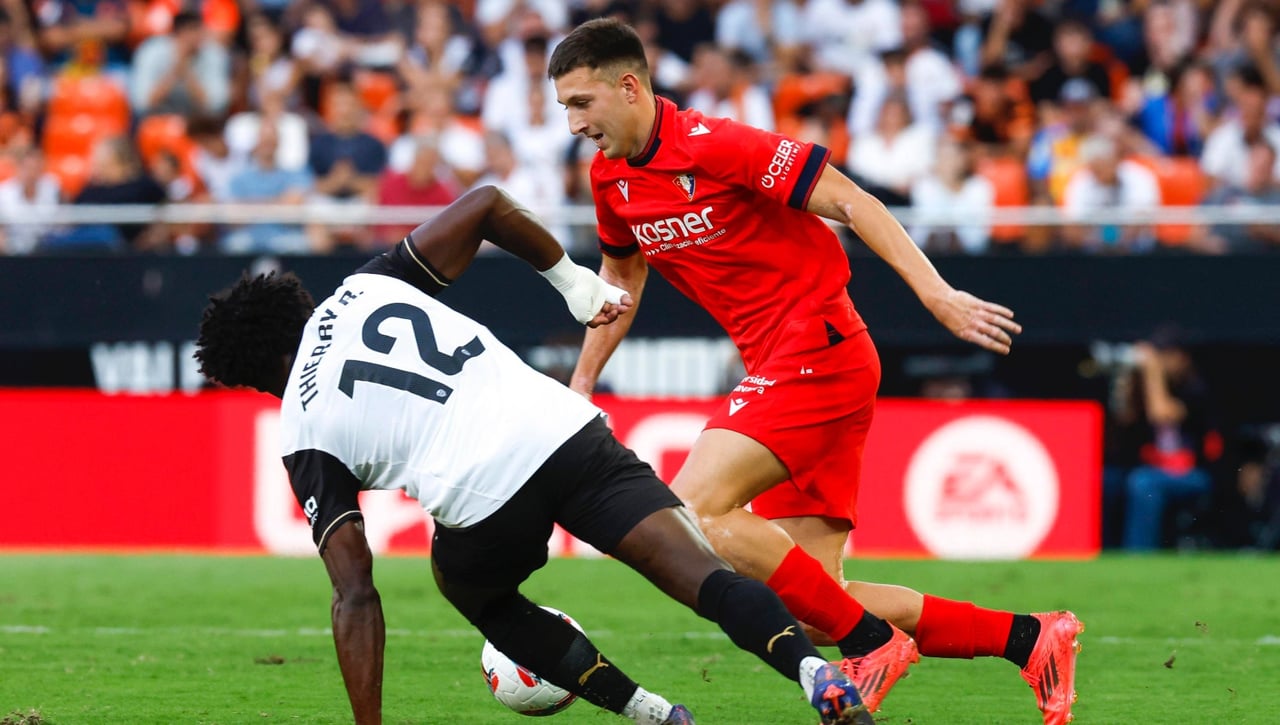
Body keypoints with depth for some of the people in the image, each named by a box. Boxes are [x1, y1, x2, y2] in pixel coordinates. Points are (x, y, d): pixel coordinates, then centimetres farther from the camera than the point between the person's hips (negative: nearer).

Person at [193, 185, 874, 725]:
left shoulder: (303, 433, 14)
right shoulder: (367, 288, 22)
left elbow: (355, 595, 7)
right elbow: (484, 203, 15)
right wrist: (572, 279, 29)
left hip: (482, 499, -2)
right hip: (565, 427, 2)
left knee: (480, 596, 31)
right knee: (704, 574, -4)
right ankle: (815, 669, -34)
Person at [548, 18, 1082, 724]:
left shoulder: (713, 144, -16)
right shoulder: (610, 177, 9)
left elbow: (850, 203, -16)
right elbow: (621, 279, 27)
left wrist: (937, 294, -23)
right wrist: (579, 386, 23)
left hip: (819, 351, -8)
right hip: (775, 368, 8)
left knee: (693, 510, -23)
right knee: (818, 604, 1)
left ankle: (867, 642, -14)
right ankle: (1027, 638, 8)